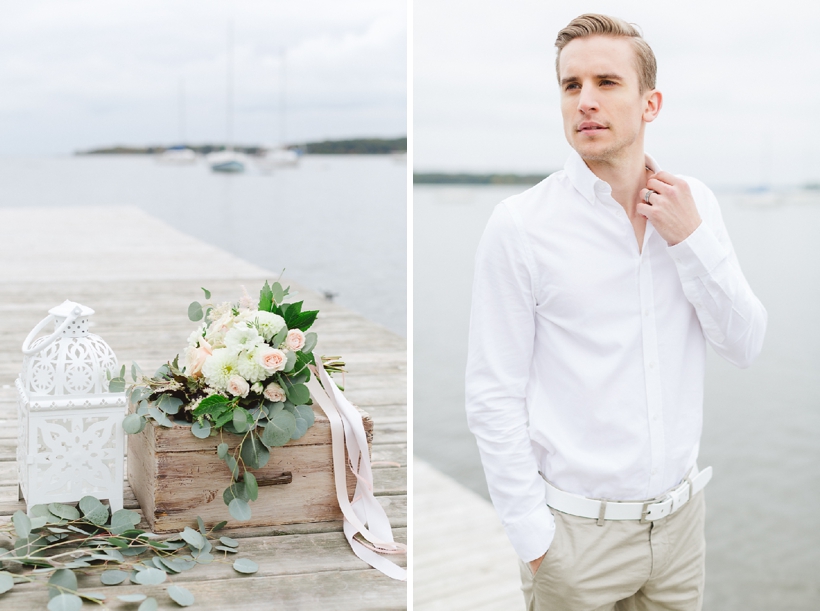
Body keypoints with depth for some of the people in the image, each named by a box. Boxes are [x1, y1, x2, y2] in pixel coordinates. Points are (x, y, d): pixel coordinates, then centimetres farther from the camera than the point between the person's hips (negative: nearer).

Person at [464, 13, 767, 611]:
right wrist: (533, 538, -11)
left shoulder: (695, 203, 1)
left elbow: (745, 347, 1)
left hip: (680, 512, 4)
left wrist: (692, 239, -11)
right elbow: (493, 398, -11)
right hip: (578, 529, -4)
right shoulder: (520, 225, -12)